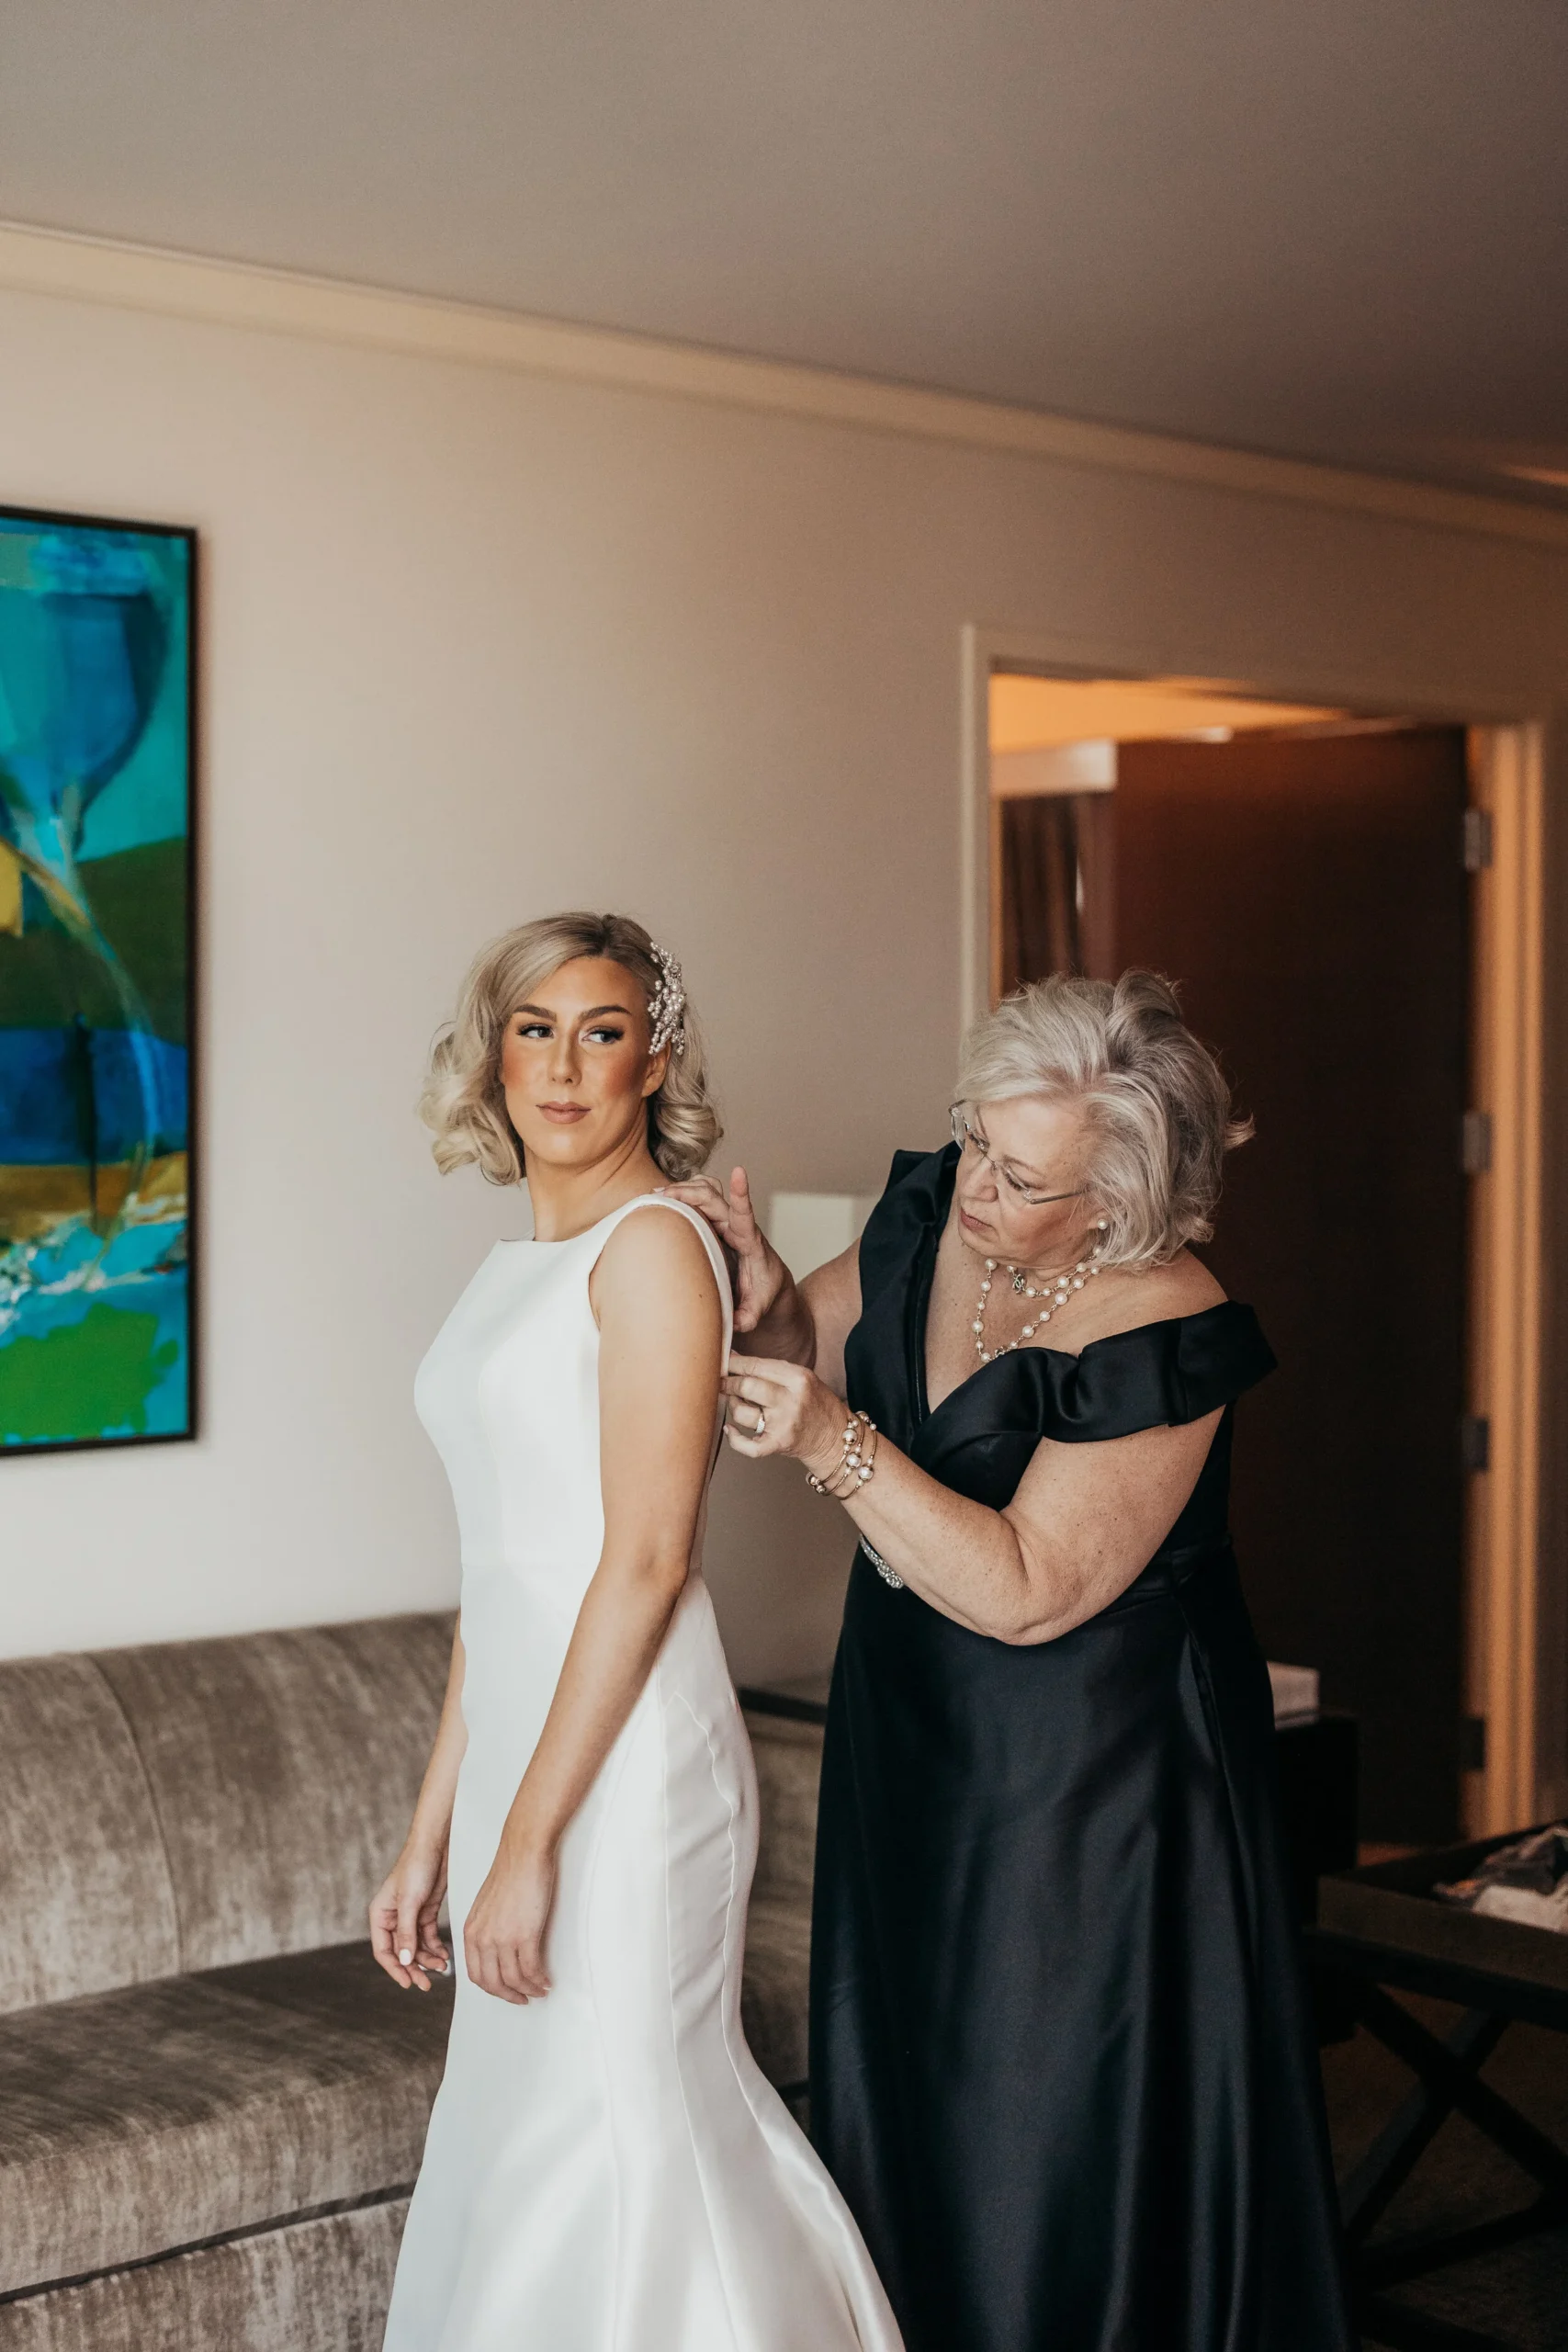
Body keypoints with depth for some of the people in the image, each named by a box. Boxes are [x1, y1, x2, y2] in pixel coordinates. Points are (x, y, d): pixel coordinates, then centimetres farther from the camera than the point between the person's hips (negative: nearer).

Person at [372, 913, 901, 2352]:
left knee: (608, 2149, -4)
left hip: (627, 1765, -8)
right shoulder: (515, 1272, 16)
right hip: (524, 1751, 9)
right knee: (513, 2133, 13)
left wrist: (530, 1840, -19)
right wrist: (432, 1836, 16)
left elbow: (646, 1559, -17)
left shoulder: (654, 1245, -10)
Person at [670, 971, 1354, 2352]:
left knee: (1060, 2121, 3)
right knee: (904, 2093, 18)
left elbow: (1028, 1593, -26)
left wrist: (837, 1444, -31)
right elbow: (821, 1345, 11)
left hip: (1092, 1777, -7)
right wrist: (763, 1295, -12)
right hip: (915, 1735, 8)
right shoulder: (931, 1215, -4)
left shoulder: (1158, 1342, -24)